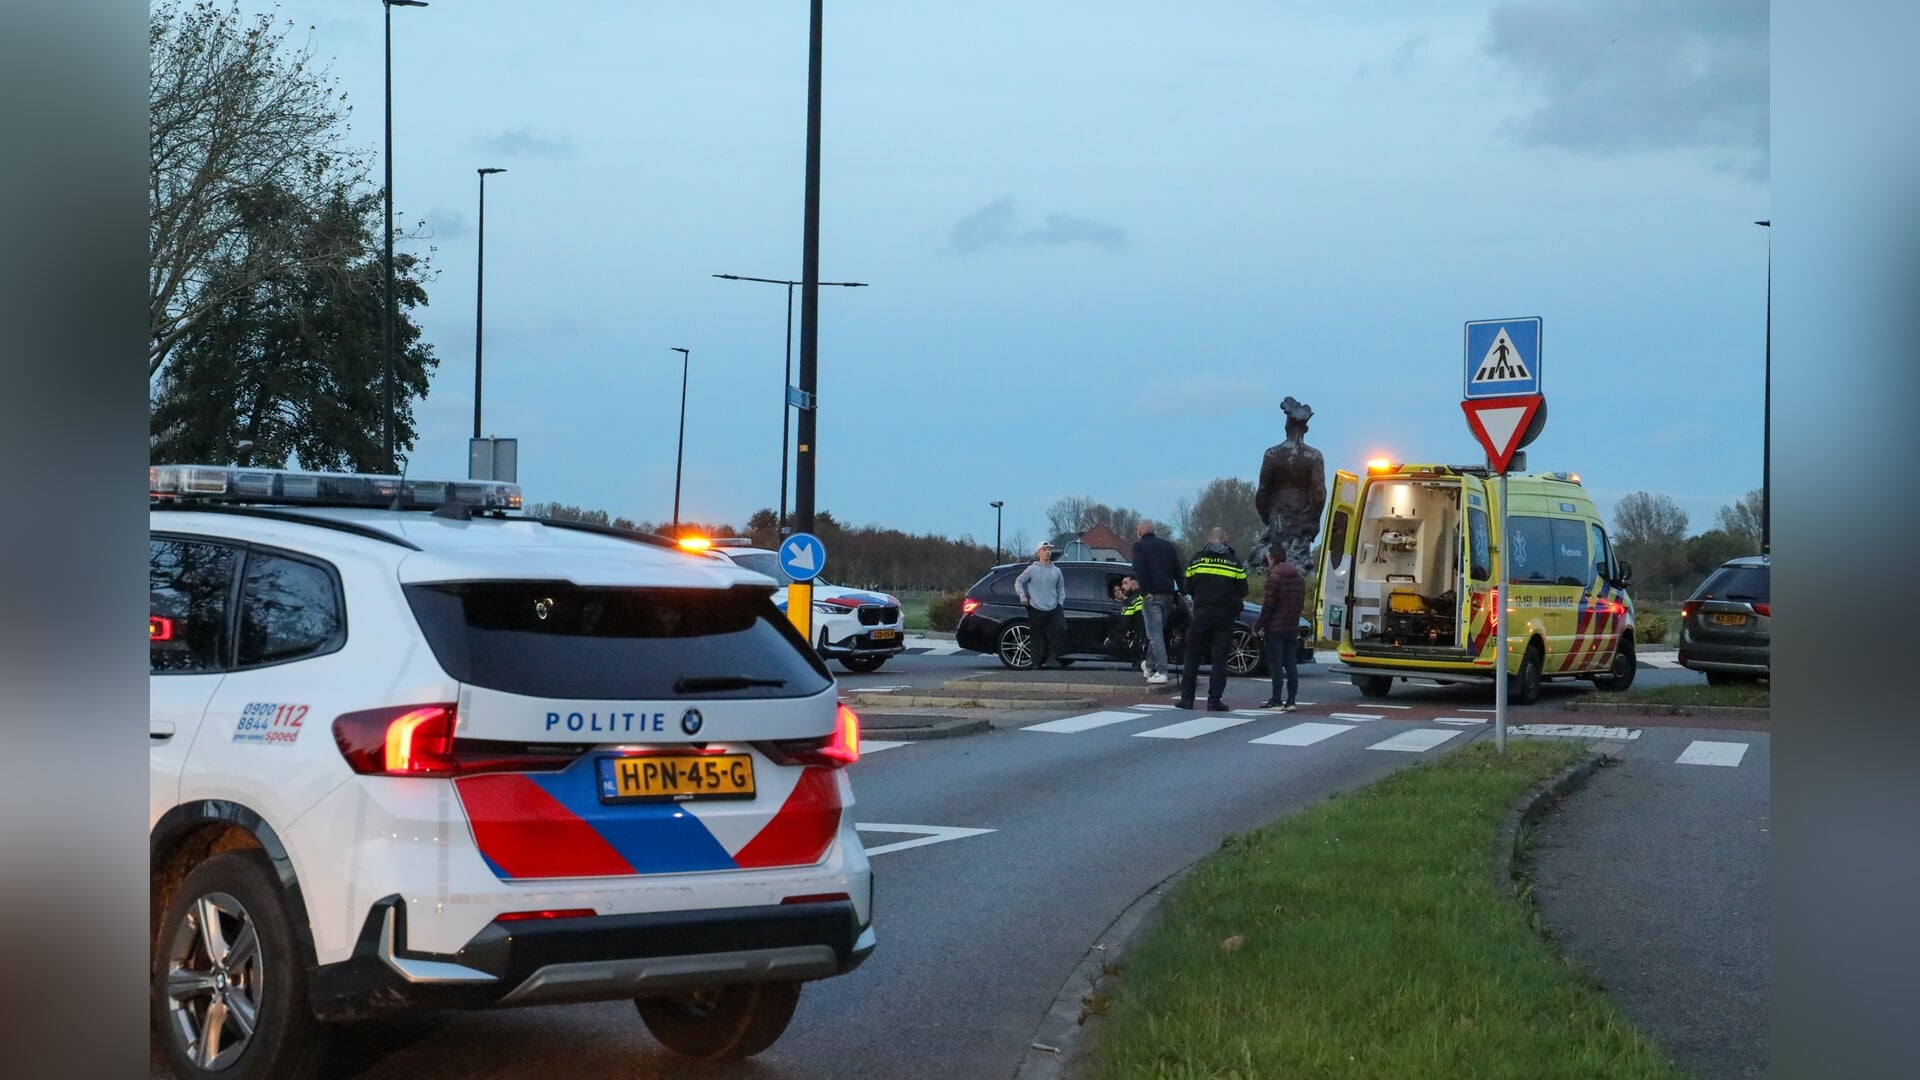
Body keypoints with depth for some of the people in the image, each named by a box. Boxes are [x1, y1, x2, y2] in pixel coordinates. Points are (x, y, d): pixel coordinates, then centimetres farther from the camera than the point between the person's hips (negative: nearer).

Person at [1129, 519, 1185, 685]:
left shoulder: (1139, 546, 0)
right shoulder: (1167, 546, 19)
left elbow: (1139, 570, -15)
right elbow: (1178, 572, 15)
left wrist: (1145, 591, -18)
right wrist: (1180, 591, 13)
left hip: (1151, 595, -6)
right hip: (1168, 594, 6)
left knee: (1155, 633, -8)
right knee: (1158, 631, 19)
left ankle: (1161, 671, -16)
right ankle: (1150, 665, 31)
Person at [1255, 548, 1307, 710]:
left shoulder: (1274, 577, -12)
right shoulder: (1299, 577, 13)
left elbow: (1268, 605, -15)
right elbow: (1301, 603, 16)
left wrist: (1258, 625, -6)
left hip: (1275, 628, -7)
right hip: (1293, 628, 7)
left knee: (1276, 665, -4)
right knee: (1291, 664, 7)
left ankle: (1276, 701, -5)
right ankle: (1290, 701, 5)